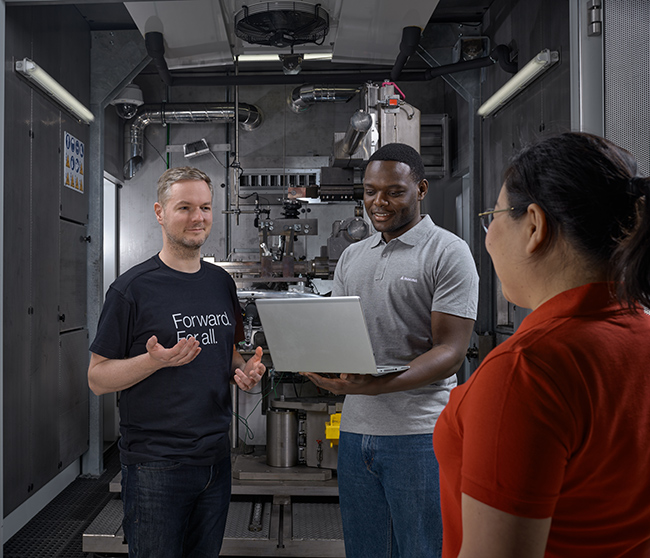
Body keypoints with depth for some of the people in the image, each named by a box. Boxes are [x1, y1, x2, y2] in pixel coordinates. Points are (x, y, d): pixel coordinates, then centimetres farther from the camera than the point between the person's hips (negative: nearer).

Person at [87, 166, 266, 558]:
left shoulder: (222, 282, 7)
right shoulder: (133, 287, -10)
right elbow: (97, 378, -9)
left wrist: (244, 371, -2)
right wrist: (156, 360, -25)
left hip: (216, 458, 6)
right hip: (156, 464, -5)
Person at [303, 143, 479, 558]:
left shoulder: (448, 252, -5)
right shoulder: (351, 257, 14)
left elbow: (451, 350, -13)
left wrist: (378, 384, -27)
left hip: (419, 433, -5)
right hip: (355, 430, 6)